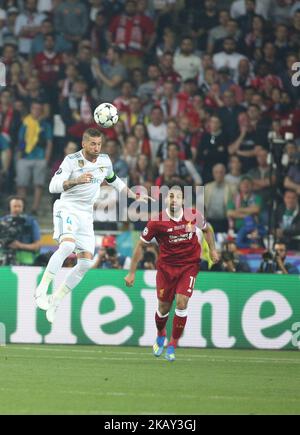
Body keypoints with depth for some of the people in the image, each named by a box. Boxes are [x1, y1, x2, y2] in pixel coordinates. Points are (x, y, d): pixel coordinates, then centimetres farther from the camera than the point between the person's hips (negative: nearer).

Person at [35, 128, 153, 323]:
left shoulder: (105, 160, 8)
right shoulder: (72, 160, -11)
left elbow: (114, 181, 28)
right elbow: (53, 186, -21)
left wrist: (135, 197, 28)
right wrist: (76, 181, -36)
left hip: (86, 214, 6)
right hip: (68, 208, -6)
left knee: (86, 262, -3)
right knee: (67, 245, -34)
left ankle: (55, 302, 8)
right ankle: (42, 290, -29)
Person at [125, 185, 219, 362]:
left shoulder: (194, 216, -9)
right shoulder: (156, 222, -14)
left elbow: (206, 229, 16)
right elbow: (141, 246, -2)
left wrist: (212, 249, 4)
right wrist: (132, 273, -1)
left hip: (189, 265, 0)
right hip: (166, 266, 0)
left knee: (182, 303, -14)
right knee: (164, 307, 6)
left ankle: (173, 344, 3)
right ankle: (161, 335, 39)